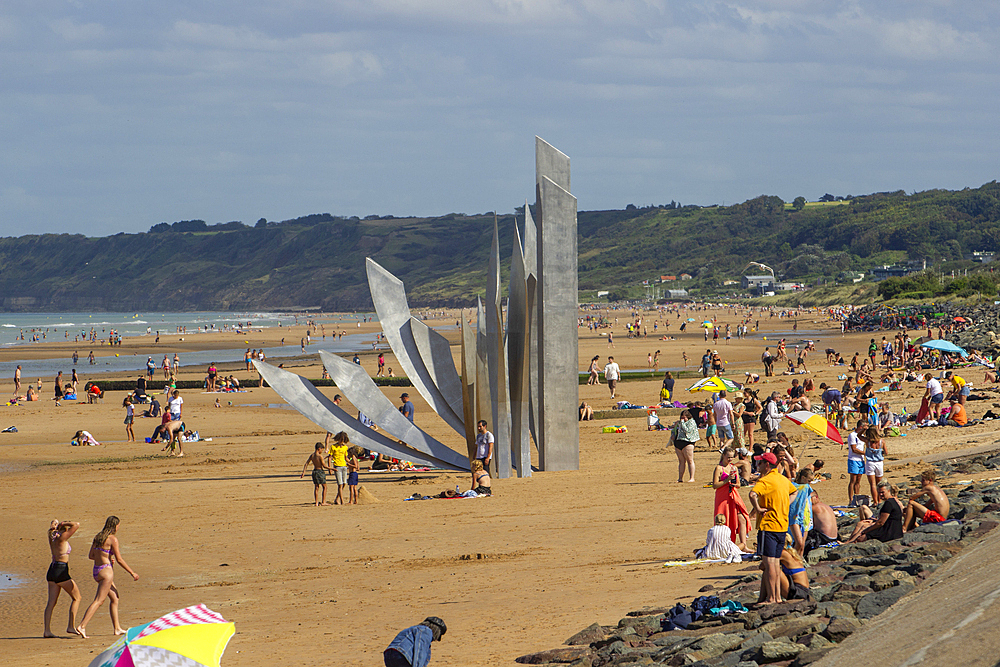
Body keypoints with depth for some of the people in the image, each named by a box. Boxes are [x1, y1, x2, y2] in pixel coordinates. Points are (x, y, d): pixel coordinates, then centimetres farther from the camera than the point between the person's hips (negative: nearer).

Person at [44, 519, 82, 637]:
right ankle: (71, 626, 0)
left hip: (52, 571, 8)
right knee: (76, 597, 6)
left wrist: (55, 525, 7)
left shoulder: (52, 538, 10)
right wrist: (63, 523, -5)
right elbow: (76, 525, -15)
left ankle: (47, 630, -1)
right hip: (61, 572, -8)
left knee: (51, 601, 5)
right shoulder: (62, 538, -12)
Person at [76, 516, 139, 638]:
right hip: (106, 571, -9)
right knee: (98, 601, -10)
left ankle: (117, 628, 20)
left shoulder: (98, 537, 9)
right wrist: (132, 573, -5)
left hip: (96, 571, 9)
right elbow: (119, 560, -12)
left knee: (115, 598, 18)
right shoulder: (112, 539, -12)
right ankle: (82, 626, -19)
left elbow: (91, 556, 13)